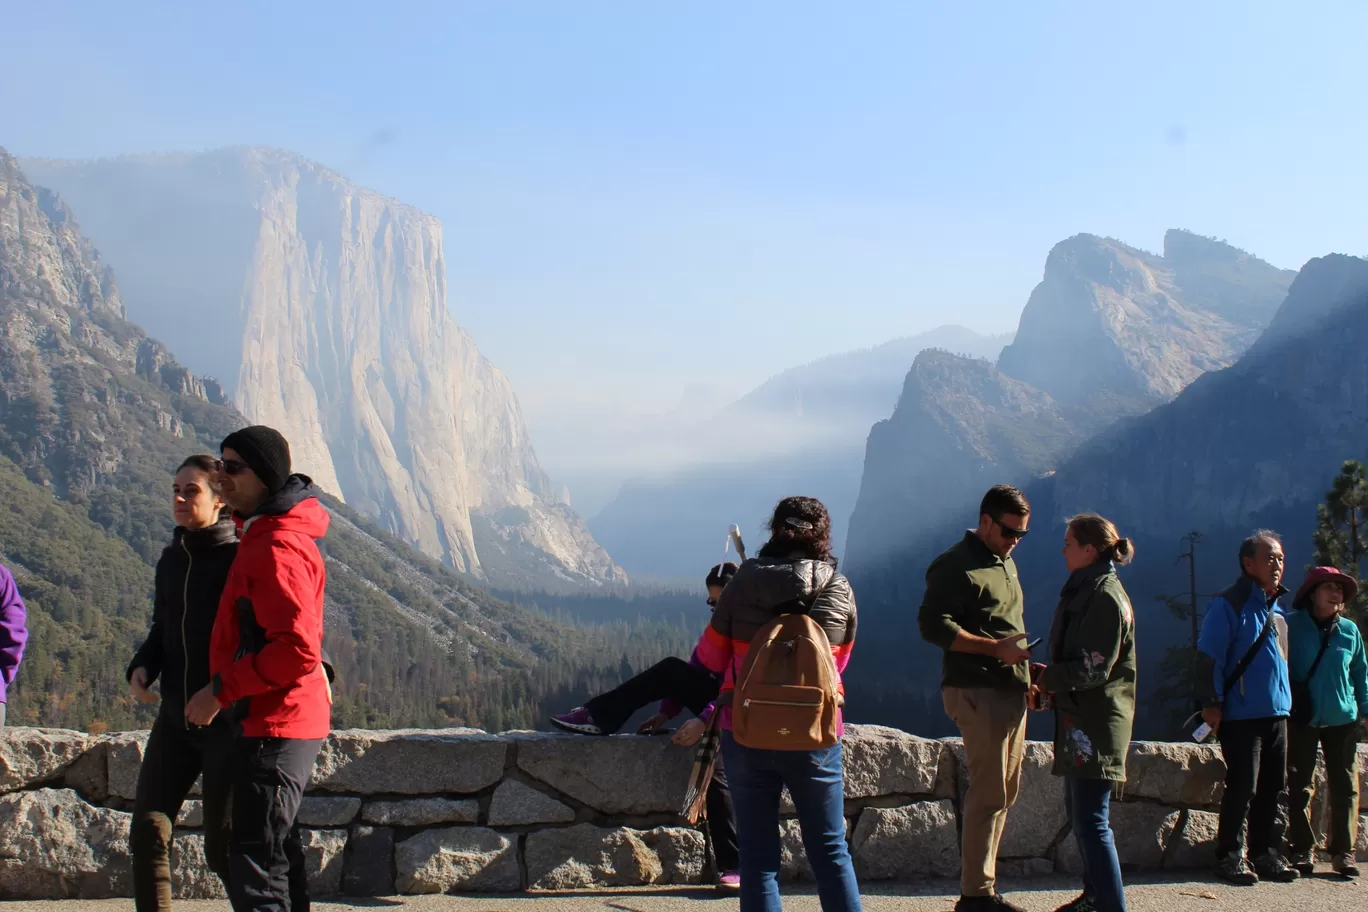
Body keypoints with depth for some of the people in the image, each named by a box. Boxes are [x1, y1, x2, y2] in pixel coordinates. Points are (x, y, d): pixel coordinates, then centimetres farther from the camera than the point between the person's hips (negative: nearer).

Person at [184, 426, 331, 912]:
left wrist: (222, 689, -18)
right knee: (261, 859, 16)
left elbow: (298, 650, -25)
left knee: (254, 868, -11)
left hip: (275, 727, -11)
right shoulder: (260, 535, 15)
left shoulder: (278, 549, -18)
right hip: (266, 722, 11)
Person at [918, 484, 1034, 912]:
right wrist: (995, 648, -22)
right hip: (978, 690, -9)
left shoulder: (1004, 561, 20)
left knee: (1004, 792, 11)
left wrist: (1027, 668, 14)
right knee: (989, 793, -9)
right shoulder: (957, 565, -10)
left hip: (1011, 690, 9)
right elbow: (933, 625, -18)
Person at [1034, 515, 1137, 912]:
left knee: (1091, 820, -12)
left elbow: (1093, 669, -20)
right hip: (1081, 719, 10)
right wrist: (1048, 674, 4)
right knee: (1078, 809, 18)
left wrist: (1049, 678, -8)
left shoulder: (1105, 597, -16)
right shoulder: (1084, 592, 15)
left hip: (1097, 722, -10)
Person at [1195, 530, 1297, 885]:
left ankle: (1266, 854, 17)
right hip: (1241, 714, -7)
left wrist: (1288, 699, 18)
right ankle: (1229, 857, 2)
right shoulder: (1228, 605, -9)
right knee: (1242, 787, -6)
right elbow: (1209, 656, -13)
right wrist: (1212, 703, -17)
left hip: (1277, 712, 8)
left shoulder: (1276, 607, 15)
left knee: (1273, 788, 9)